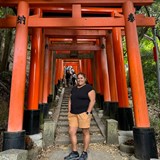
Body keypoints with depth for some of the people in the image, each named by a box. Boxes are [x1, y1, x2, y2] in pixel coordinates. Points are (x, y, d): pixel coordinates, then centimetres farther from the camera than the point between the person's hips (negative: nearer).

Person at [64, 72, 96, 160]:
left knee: (85, 132, 5)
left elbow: (92, 100, -10)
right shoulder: (74, 88, 15)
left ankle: (85, 153, 22)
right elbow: (70, 100, 17)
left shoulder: (89, 88, -4)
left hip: (84, 113, -6)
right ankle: (74, 153, 21)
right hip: (73, 114, 7)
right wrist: (69, 112, 9)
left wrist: (88, 112, -16)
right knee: (71, 132, 6)